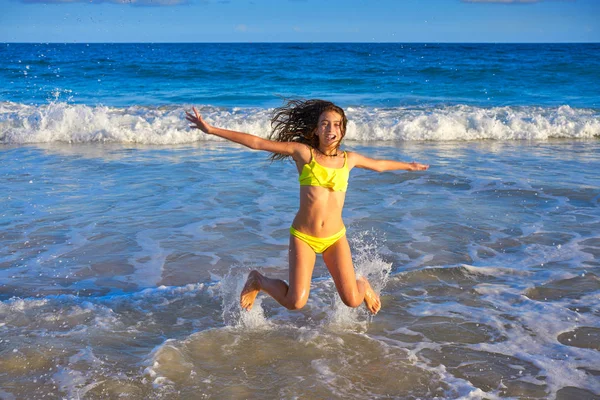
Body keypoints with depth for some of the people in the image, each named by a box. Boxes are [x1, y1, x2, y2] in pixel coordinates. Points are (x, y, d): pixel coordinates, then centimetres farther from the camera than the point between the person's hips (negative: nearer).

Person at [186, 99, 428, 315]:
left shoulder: (349, 159, 4)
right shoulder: (303, 152, -6)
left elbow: (379, 165, 25)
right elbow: (256, 143, -8)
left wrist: (408, 166, 40)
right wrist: (211, 130, -12)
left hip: (335, 238, 3)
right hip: (303, 237, -2)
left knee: (352, 301, -4)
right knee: (295, 303, -12)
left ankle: (363, 285, 35)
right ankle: (258, 280, 20)